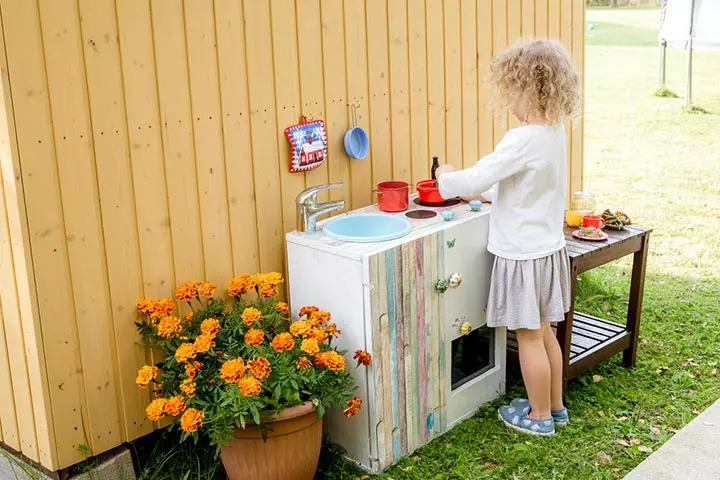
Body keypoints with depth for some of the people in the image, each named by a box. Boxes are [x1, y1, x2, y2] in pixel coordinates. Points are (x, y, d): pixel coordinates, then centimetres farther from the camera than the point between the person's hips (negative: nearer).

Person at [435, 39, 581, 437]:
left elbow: (473, 180, -24)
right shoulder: (555, 133, 4)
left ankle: (539, 416, 21)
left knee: (529, 337, 6)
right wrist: (480, 193, 15)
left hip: (523, 254, -9)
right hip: (548, 248, 9)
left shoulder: (523, 140, -24)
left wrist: (447, 179, -4)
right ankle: (555, 405, 34)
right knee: (544, 332, 20)